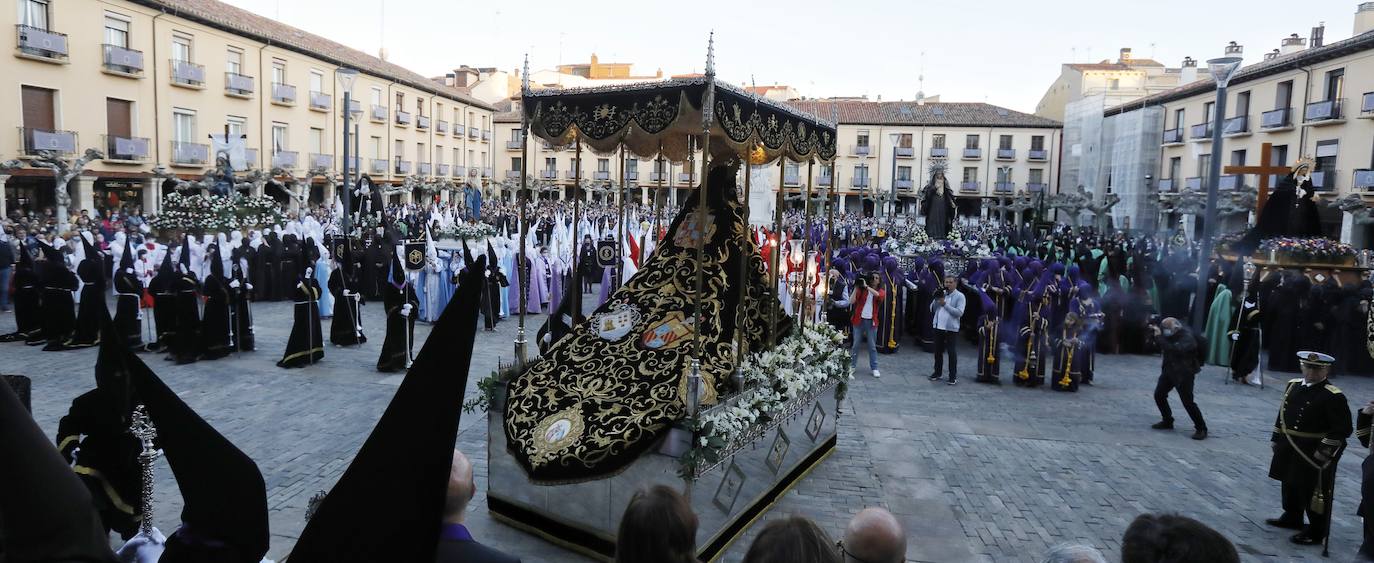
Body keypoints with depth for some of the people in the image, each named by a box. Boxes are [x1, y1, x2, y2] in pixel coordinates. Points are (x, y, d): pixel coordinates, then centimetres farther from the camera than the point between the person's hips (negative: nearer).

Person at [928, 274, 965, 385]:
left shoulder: (959, 296, -5)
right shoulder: (941, 293, 10)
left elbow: (959, 313, -16)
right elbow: (932, 309, 8)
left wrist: (945, 304, -17)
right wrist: (936, 299, -7)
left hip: (951, 328, -5)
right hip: (938, 326, 5)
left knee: (952, 353, 0)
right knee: (938, 351, 13)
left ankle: (953, 376, 9)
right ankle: (937, 373, 26)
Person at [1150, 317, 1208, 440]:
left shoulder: (1187, 337, -23)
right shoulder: (1172, 334, 1)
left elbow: (1173, 349, -36)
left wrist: (1159, 337, -34)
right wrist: (1155, 331, -4)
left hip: (1184, 373, -8)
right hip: (1169, 370, 8)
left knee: (1188, 402, -8)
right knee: (1159, 395, 8)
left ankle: (1201, 428, 5)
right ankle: (1167, 421, 24)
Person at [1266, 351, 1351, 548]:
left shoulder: (1334, 396, -14)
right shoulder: (1293, 385, 5)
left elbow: (1342, 430, -16)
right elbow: (1283, 413, 14)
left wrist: (1323, 451, -21)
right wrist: (1276, 439, 15)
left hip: (1315, 452, -7)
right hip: (1289, 448, 7)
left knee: (1315, 491, 3)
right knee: (1290, 484, 19)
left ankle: (1316, 532, 16)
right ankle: (1292, 518, 37)